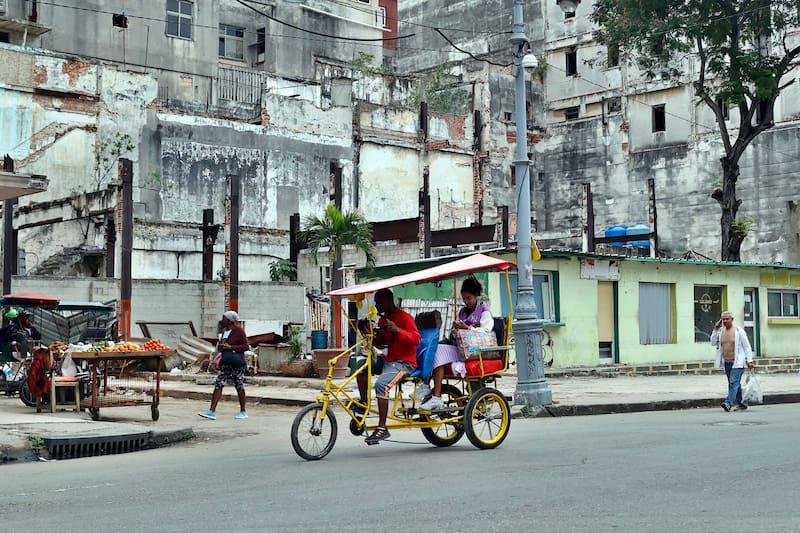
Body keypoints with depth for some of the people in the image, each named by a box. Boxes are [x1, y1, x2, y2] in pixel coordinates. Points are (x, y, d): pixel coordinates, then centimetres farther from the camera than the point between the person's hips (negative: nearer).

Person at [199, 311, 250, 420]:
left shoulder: (239, 331, -9)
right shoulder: (224, 331, 15)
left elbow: (246, 346, -13)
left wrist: (230, 347, -19)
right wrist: (220, 347, 3)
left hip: (237, 362, -7)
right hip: (225, 362, 7)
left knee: (239, 385, 1)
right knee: (218, 385, -2)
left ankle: (243, 412, 14)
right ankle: (212, 411, -5)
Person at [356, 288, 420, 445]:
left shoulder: (404, 317, -10)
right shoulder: (383, 319, 15)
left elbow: (416, 339, -20)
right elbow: (381, 342, 24)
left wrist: (397, 330, -32)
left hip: (404, 362, -9)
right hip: (388, 359, 9)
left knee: (381, 384, -30)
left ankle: (382, 428, -27)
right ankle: (364, 404, 1)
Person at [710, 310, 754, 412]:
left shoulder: (738, 331, -4)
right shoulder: (721, 331, 10)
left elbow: (747, 346, -2)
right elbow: (713, 343, 7)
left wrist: (749, 360, -7)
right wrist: (715, 330, -1)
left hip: (737, 362, -6)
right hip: (727, 362, 6)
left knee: (734, 382, -17)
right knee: (734, 383, 13)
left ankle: (729, 402, -27)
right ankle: (742, 403, 25)